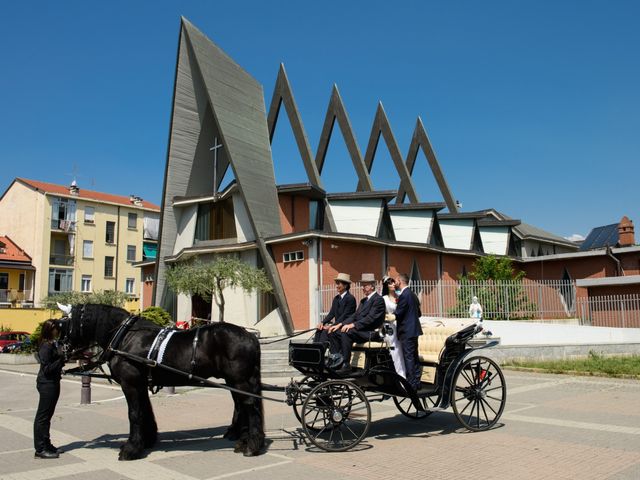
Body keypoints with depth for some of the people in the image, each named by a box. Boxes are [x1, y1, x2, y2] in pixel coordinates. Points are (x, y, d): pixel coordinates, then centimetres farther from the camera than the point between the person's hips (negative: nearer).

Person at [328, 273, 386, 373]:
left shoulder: (378, 300, -8)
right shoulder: (364, 300, 23)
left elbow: (370, 318, -19)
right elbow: (354, 316, 17)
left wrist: (352, 325, -25)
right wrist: (340, 324, 2)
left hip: (370, 333, -9)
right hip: (359, 330, 9)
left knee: (346, 333, -32)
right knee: (334, 333, -5)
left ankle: (346, 364, -28)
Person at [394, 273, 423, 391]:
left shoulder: (404, 295, -17)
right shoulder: (412, 294, 13)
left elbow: (398, 314, -16)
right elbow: (418, 313, 17)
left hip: (407, 331, -9)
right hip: (414, 329, 10)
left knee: (408, 357, -5)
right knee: (414, 357, 14)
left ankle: (411, 384, -3)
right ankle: (416, 382, 21)